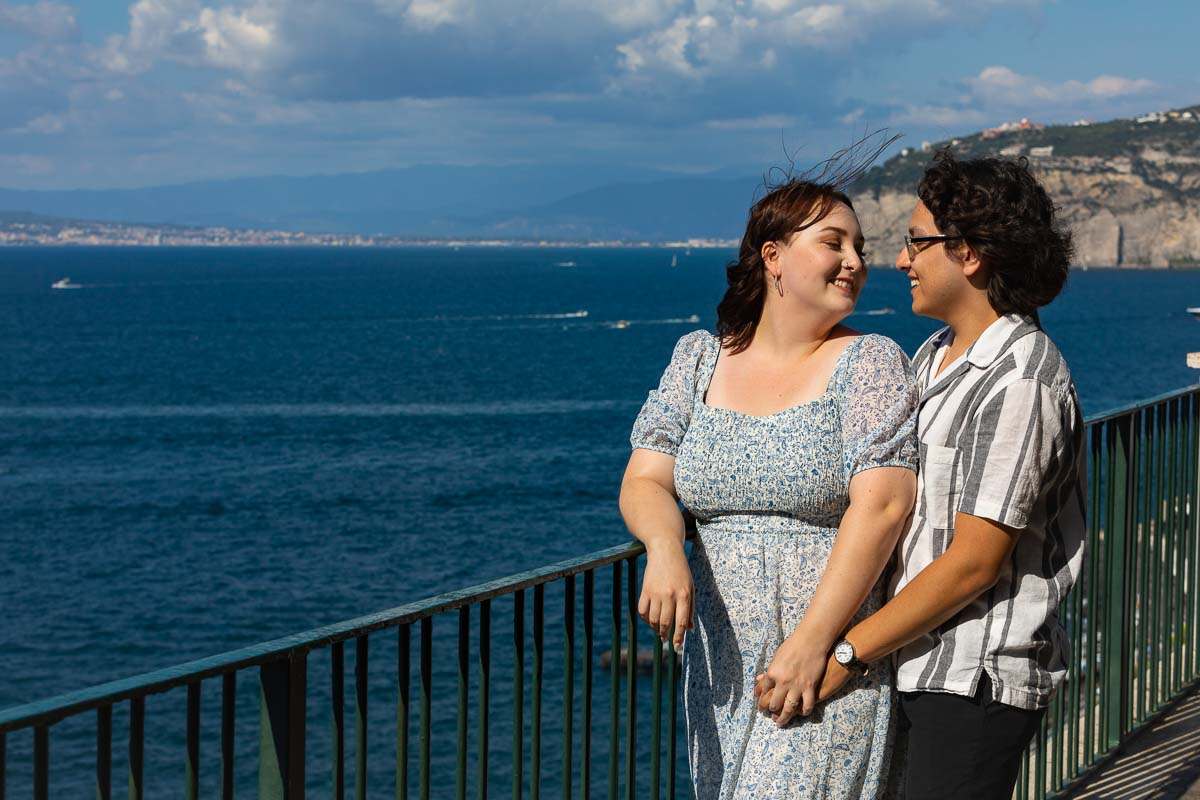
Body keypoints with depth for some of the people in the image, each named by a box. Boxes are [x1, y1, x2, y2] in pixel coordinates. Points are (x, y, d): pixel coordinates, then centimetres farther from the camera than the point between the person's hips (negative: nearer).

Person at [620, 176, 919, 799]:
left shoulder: (870, 363, -4)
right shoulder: (698, 358, 9)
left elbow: (881, 505, -13)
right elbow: (644, 481, 5)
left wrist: (812, 641, -19)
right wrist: (665, 546, -19)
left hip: (829, 664, -4)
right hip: (720, 665, 4)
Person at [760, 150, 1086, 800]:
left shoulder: (1019, 382, -17)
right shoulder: (935, 356, 13)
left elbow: (974, 562, -20)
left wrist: (846, 651, -17)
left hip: (977, 677, -9)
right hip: (923, 662, 9)